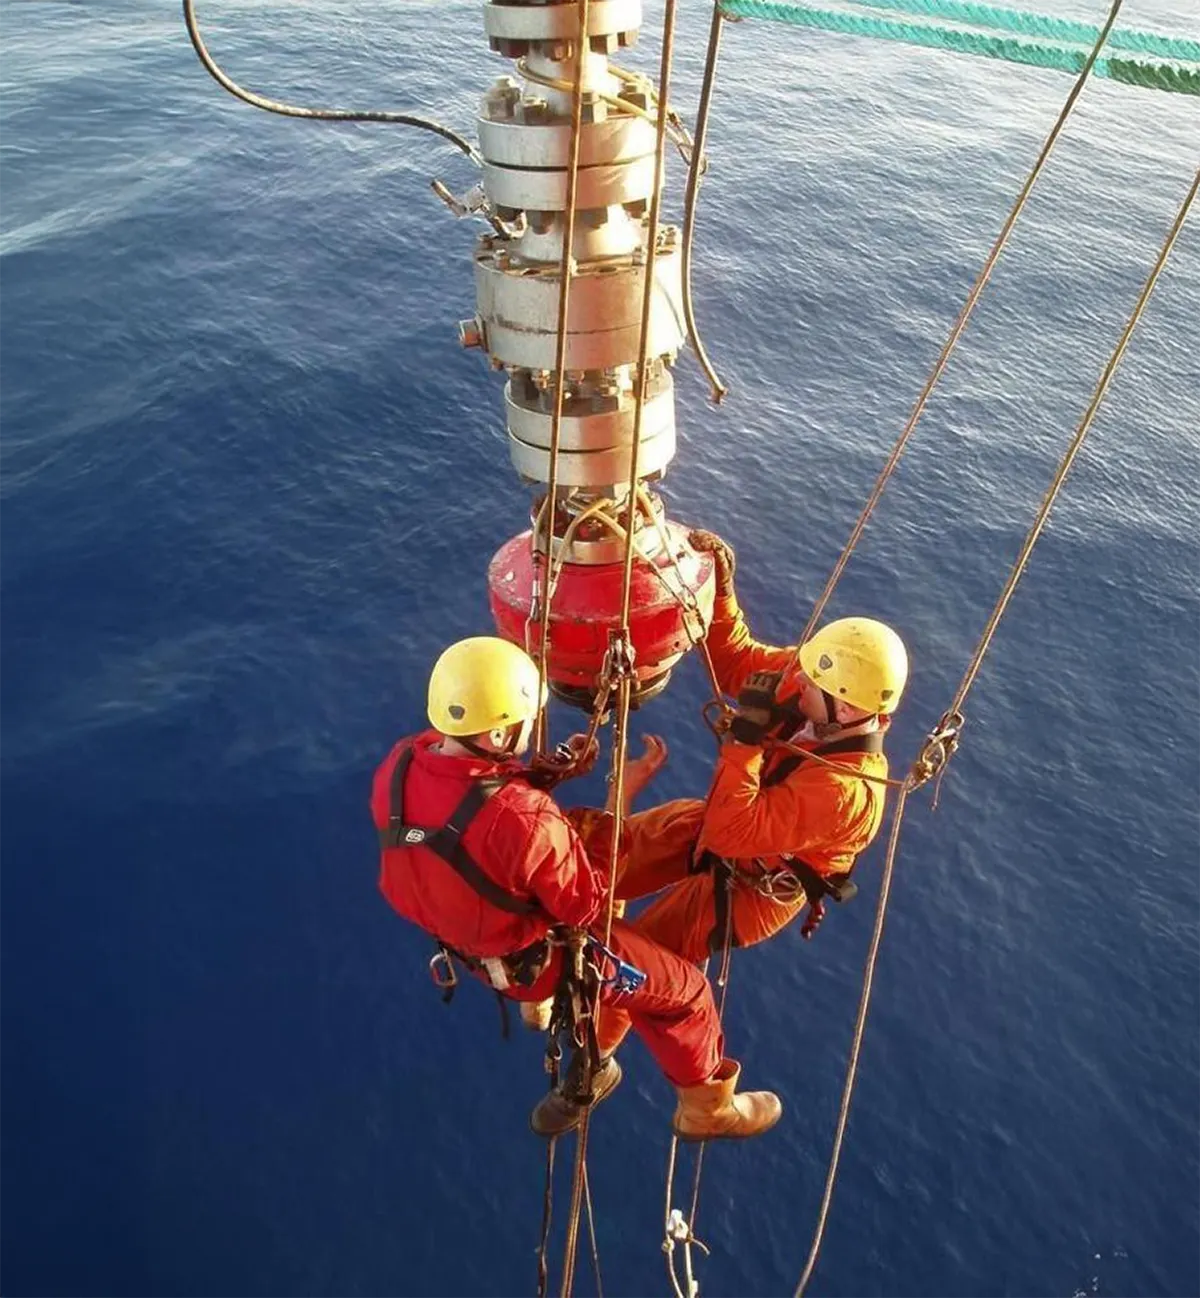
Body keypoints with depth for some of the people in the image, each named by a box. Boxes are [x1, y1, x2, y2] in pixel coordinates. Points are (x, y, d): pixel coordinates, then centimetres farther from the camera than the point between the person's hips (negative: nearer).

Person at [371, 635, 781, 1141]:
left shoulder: (398, 767, -21)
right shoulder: (526, 821, -41)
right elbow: (589, 903, -24)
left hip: (461, 937, 8)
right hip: (535, 960, -7)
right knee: (683, 988, 13)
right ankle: (707, 1107, 39)